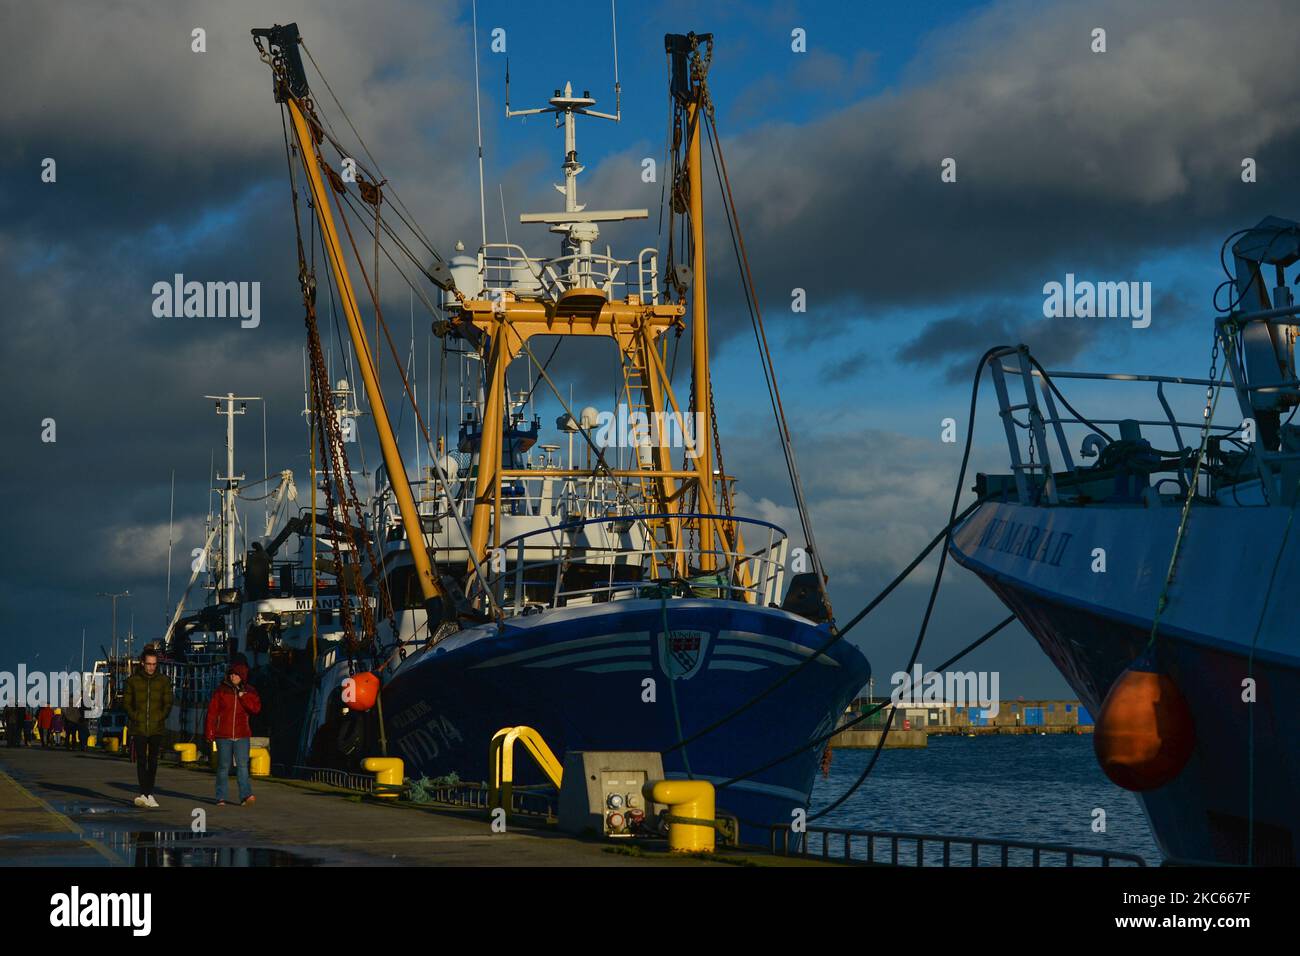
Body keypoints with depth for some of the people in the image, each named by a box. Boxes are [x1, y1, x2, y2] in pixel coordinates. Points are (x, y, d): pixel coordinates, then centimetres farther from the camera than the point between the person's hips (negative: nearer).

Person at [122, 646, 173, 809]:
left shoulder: (163, 681, 5)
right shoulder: (133, 680, 3)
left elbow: (168, 703, 7)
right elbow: (126, 702, 5)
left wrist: (160, 718, -7)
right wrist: (135, 718, -8)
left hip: (156, 728, 2)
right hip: (138, 728, -2)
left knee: (153, 762, 6)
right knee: (141, 760, -11)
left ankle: (149, 794, 15)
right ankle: (144, 794, -17)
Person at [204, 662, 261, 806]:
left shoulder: (249, 691, 7)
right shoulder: (221, 690, 2)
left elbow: (256, 708, -6)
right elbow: (212, 711, 1)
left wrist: (243, 696, -13)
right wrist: (209, 731, -5)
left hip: (242, 736, 0)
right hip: (223, 735, 0)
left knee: (242, 765, -11)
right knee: (223, 766, 4)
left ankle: (245, 796, -19)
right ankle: (221, 798, 10)